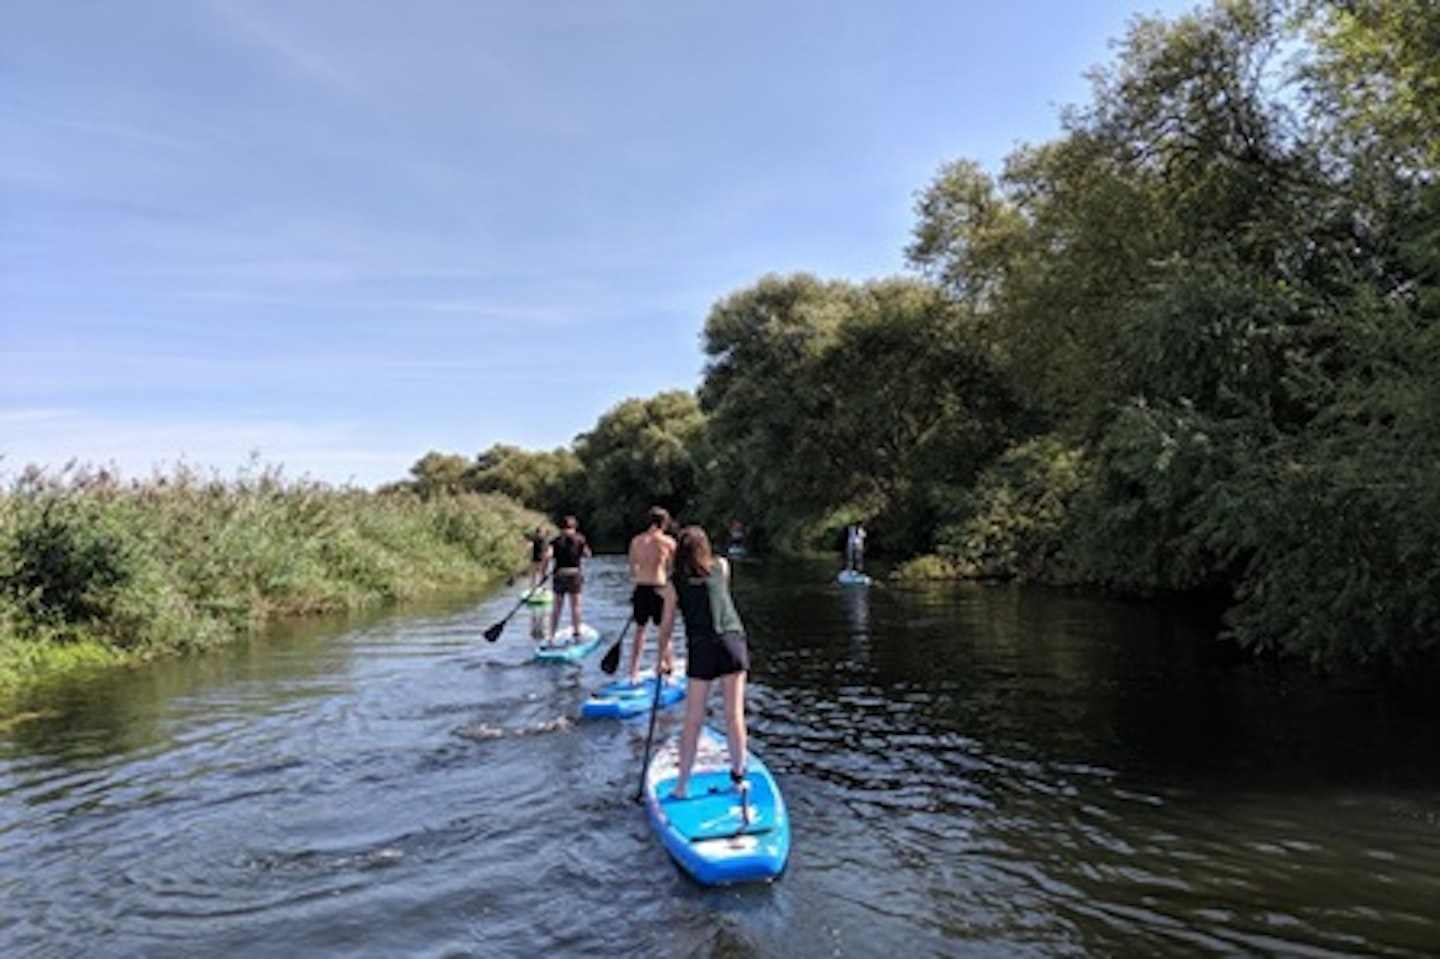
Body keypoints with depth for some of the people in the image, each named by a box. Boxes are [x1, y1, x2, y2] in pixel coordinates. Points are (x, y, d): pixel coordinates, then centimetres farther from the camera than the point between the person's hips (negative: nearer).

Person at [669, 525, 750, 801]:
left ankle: (682, 784, 10)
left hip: (701, 648, -1)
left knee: (693, 719, 5)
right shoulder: (722, 566, 9)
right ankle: (738, 776, 13)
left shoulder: (675, 582, 5)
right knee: (734, 714, 6)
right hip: (732, 642, 1)